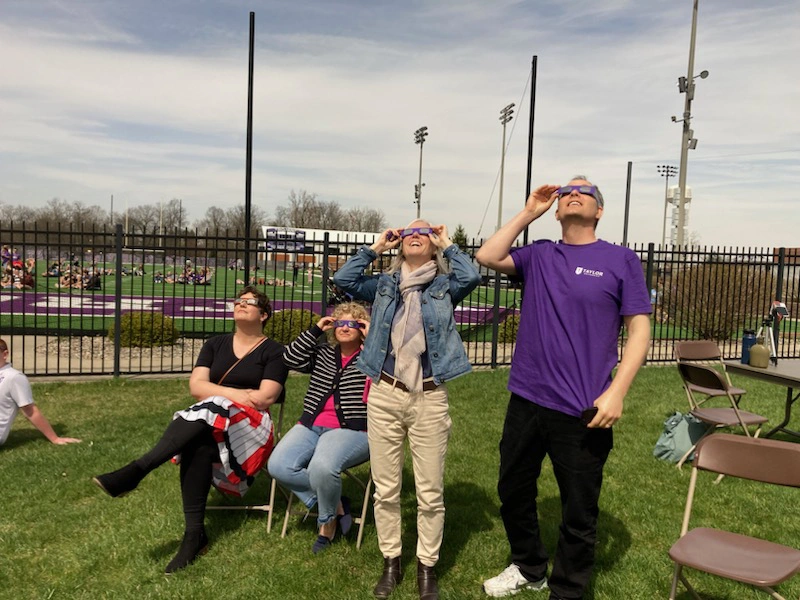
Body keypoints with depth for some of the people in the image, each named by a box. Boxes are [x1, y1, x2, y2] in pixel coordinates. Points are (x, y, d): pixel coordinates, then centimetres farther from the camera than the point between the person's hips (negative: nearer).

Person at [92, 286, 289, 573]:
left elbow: (266, 398, -7)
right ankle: (194, 533, -34)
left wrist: (217, 394, -3)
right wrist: (237, 394, -6)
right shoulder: (216, 344, 19)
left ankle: (136, 470, -42)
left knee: (207, 412, -35)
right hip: (205, 420, 3)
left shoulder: (273, 351, 6)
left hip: (250, 426, -3)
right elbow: (196, 386, 6)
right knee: (197, 443, -33)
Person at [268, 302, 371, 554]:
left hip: (352, 430, -5)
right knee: (278, 466, -20)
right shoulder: (323, 355, 22)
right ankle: (336, 503, -3)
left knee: (322, 467, -35)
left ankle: (327, 520, -2)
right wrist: (315, 330, 6)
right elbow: (291, 358, 8)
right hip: (311, 426, 6)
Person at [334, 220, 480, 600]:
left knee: (430, 493, 5)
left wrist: (447, 245, 0)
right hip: (383, 395, 2)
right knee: (386, 489, 11)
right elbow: (343, 280, 0)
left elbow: (471, 276, -15)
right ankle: (390, 562, 28)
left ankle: (426, 567, 23)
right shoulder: (384, 285, 12)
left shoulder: (444, 286, 5)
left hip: (429, 399, -2)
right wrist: (375, 247, 5)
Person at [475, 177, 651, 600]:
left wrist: (616, 392, -14)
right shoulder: (538, 255, 8)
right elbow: (487, 257, -5)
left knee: (579, 514, 10)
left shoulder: (621, 260, -2)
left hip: (582, 412, -4)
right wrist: (528, 212, -1)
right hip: (525, 402, 4)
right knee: (513, 493, 20)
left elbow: (639, 330, -5)